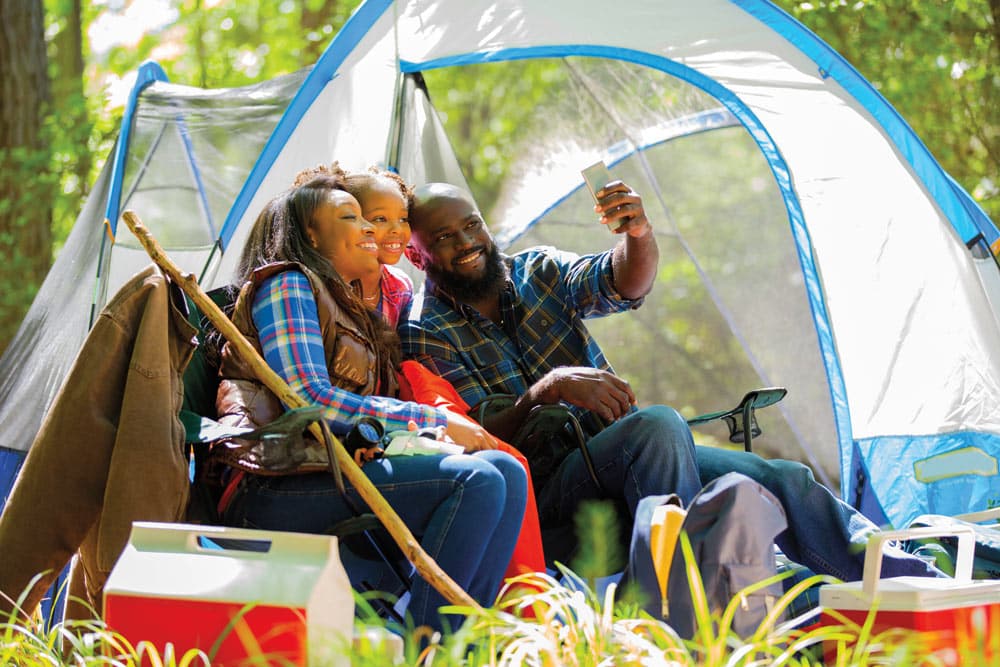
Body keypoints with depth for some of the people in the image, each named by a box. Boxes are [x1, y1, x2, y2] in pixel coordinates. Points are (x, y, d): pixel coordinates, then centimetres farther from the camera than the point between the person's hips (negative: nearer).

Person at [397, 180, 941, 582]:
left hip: (620, 454, 6)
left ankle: (916, 586, -11)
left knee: (780, 480, -11)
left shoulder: (538, 272, 11)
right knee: (656, 423, -35)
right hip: (545, 486, -6)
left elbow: (621, 283, -8)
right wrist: (547, 389, -30)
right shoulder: (426, 332, -4)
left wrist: (639, 235, -30)